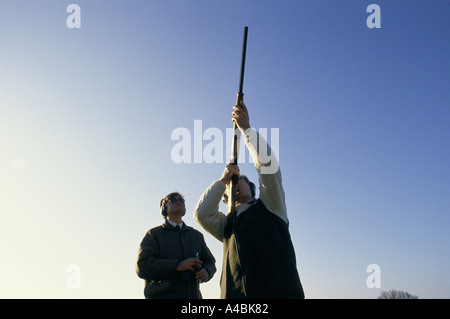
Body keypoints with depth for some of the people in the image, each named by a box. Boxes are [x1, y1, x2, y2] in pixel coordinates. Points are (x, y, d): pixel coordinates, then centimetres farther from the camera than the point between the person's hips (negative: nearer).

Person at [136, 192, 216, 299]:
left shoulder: (196, 235, 21)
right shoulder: (154, 234, 8)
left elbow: (210, 261, 25)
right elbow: (142, 267, -4)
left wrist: (206, 272, 0)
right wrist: (178, 266, -14)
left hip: (192, 295, 4)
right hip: (161, 295, -4)